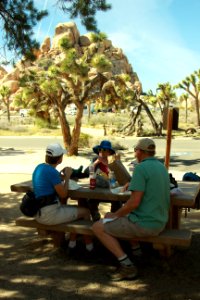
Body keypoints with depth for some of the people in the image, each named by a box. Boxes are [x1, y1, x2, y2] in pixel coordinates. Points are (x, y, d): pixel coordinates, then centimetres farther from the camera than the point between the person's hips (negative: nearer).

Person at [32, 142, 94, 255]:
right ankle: (89, 245, 20)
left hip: (40, 212, 9)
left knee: (78, 209, 24)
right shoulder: (52, 171, -21)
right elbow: (63, 194, -14)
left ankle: (72, 242, 28)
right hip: (50, 214, -9)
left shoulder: (39, 167, 6)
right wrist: (67, 176, -3)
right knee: (85, 211, 6)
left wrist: (61, 176, 6)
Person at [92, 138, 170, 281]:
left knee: (98, 227, 0)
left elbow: (134, 202, -23)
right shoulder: (162, 167, 8)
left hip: (144, 224, -9)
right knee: (110, 217, 28)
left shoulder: (141, 168, -19)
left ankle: (127, 265, -1)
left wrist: (115, 215, -8)